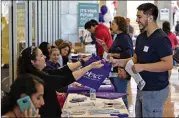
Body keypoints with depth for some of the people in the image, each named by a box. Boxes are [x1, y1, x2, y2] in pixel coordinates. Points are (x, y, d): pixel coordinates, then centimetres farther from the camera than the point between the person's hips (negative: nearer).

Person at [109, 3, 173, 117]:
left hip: (155, 90, -9)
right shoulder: (141, 37, 9)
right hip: (142, 88, 9)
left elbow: (168, 64, -25)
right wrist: (118, 62, 2)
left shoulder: (161, 39, -18)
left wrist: (142, 67, -27)